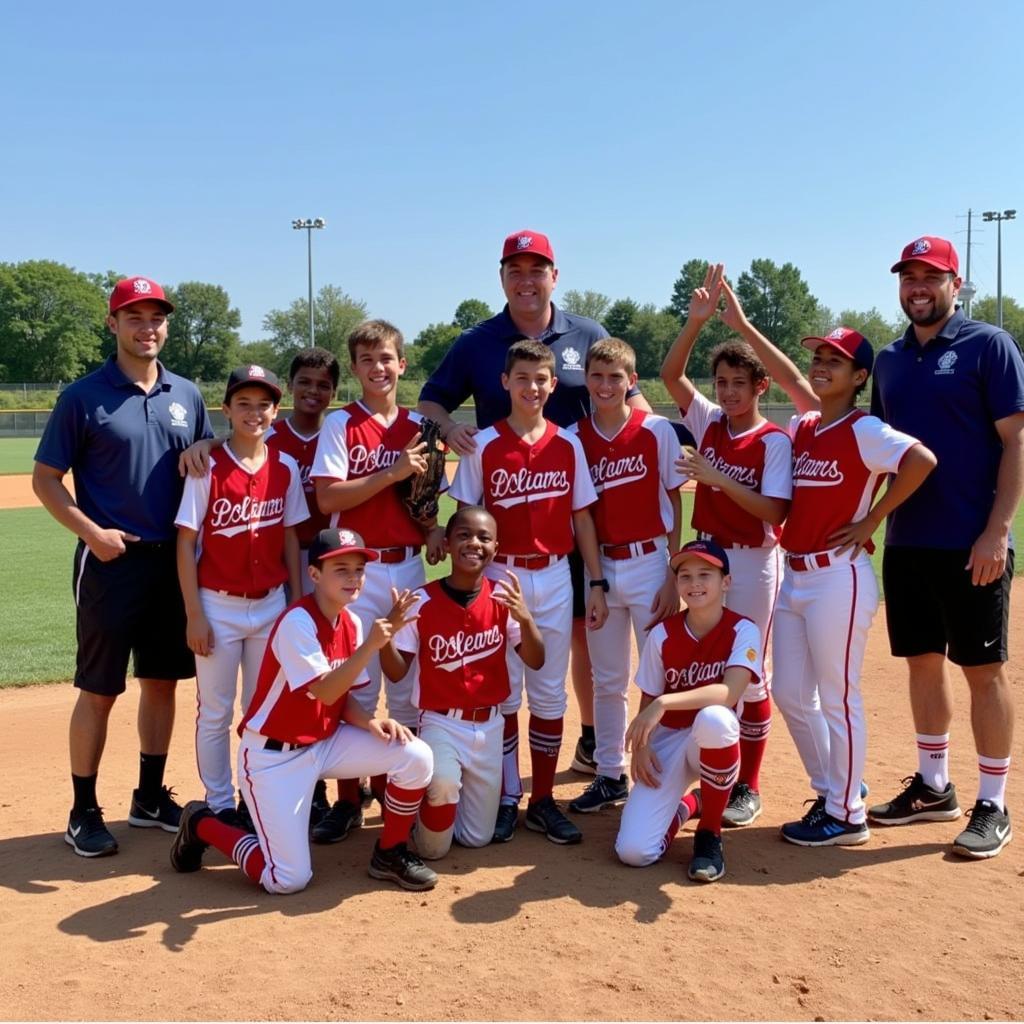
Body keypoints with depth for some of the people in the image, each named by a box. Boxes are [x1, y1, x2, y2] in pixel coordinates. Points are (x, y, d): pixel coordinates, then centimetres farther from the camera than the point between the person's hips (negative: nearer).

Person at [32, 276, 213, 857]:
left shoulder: (187, 397, 9)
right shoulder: (84, 396, -5)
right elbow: (45, 478, -3)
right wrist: (91, 531, -15)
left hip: (172, 561, 5)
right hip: (111, 563, -5)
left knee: (163, 681, 12)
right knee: (98, 691, 1)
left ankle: (151, 797, 27)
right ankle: (84, 811, 15)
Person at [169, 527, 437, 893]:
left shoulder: (352, 623, 1)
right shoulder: (297, 622, -23)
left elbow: (342, 697, 5)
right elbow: (324, 692, -31)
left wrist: (371, 722, -15)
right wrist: (371, 644, -41)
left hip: (324, 743, 7)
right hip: (273, 756, -7)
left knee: (416, 756, -12)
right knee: (288, 880, -8)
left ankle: (389, 853, 10)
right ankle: (202, 824, 16)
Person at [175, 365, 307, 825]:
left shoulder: (285, 467, 0)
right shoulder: (208, 468, -10)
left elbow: (290, 536, 7)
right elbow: (185, 543, -9)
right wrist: (194, 614, -12)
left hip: (271, 605, 4)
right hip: (219, 606, -3)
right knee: (215, 712, 7)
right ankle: (220, 804, 21)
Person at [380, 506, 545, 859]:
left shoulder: (502, 597, -5)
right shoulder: (423, 602, -12)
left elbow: (535, 661, -8)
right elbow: (397, 673, -8)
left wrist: (524, 617, -26)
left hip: (489, 724, 4)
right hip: (441, 722, -3)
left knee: (477, 837, 12)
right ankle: (428, 798, 5)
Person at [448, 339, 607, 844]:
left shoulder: (568, 445, 3)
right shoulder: (484, 445, -4)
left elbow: (582, 516, 7)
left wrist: (596, 583, 3)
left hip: (555, 579, 2)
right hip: (500, 577, -2)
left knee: (550, 694, 8)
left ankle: (543, 800, 20)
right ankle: (505, 799, 18)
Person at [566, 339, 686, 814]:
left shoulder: (657, 430, -5)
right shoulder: (574, 437, 1)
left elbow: (675, 505, -3)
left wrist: (673, 575, -8)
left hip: (650, 563, -3)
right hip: (599, 565, 3)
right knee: (606, 681, 12)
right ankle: (610, 775, 25)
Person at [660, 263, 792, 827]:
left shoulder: (774, 440, -11)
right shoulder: (708, 422, 3)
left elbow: (773, 511, -19)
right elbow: (671, 374, -7)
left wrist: (717, 478, -25)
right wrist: (697, 319, -17)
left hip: (752, 563, -5)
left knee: (748, 674, 5)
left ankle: (748, 787, 17)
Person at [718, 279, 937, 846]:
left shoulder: (862, 430, -10)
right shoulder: (803, 428, 12)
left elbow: (922, 460, -24)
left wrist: (870, 522, -18)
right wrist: (742, 325, 20)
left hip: (839, 577, -8)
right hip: (794, 576, 8)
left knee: (837, 697, 0)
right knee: (791, 695, 12)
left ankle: (847, 815, 13)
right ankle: (833, 791, 29)